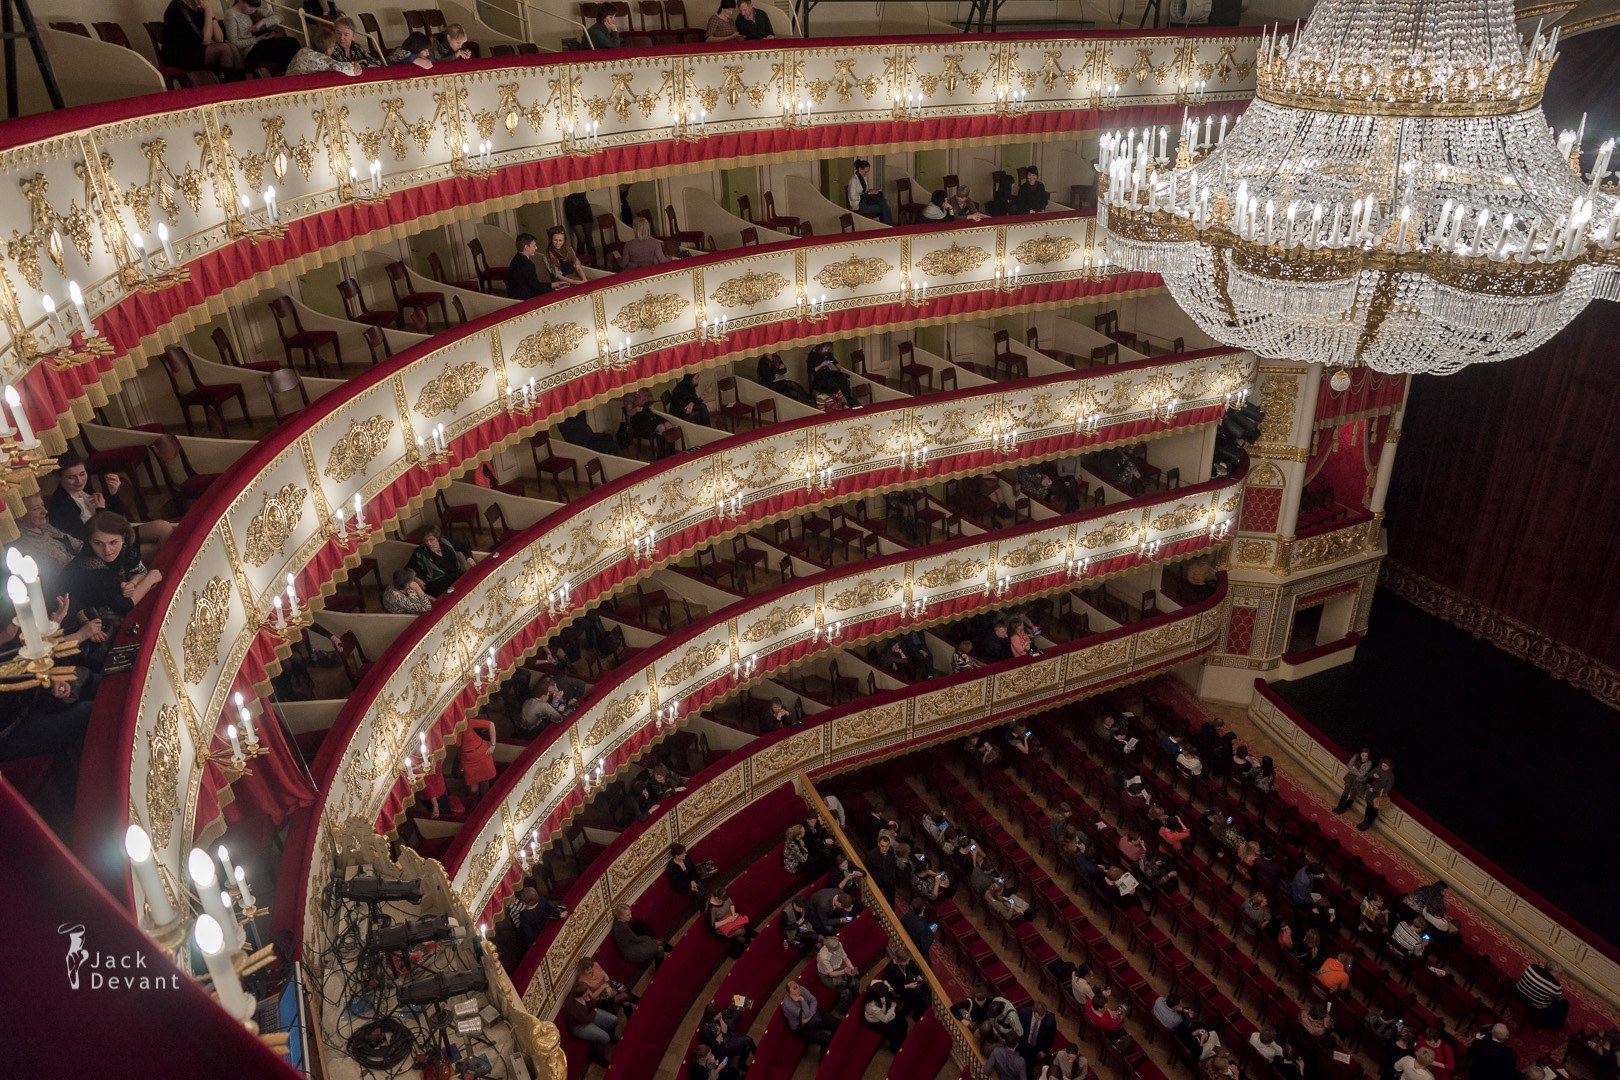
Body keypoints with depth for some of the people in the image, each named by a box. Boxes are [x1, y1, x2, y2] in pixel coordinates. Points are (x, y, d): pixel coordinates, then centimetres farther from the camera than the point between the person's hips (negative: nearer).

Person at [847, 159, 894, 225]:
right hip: (858, 206, -8)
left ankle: (889, 225, -15)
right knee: (883, 208, -19)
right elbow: (853, 197, -21)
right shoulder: (853, 180, -17)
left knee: (884, 202, -17)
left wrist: (872, 190, -1)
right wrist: (868, 193, -22)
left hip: (865, 201, 8)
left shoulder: (864, 177, 10)